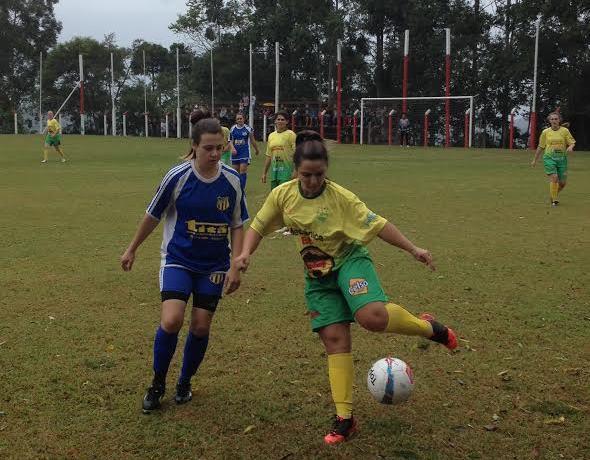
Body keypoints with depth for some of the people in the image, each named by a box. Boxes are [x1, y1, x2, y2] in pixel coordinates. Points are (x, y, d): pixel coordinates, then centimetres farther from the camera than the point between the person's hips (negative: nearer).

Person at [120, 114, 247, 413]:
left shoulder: (232, 181, -7)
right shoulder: (177, 177, -14)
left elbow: (237, 226, 3)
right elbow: (153, 216, -1)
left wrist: (236, 267, -4)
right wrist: (132, 250, 9)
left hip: (214, 265, 3)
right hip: (178, 260, -2)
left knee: (201, 326, 3)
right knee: (171, 321, -18)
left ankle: (184, 383, 28)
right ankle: (157, 385, 6)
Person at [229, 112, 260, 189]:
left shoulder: (248, 129, -3)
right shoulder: (232, 129, 4)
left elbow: (252, 141, 7)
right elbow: (231, 141, 8)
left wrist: (256, 150, 17)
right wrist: (233, 148, -9)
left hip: (245, 152, -3)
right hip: (235, 153, 3)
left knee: (243, 170, -11)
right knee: (236, 170, 8)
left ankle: (242, 188, -10)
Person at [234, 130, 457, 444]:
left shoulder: (339, 197, -18)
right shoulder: (282, 195, -8)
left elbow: (377, 225, -14)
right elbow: (258, 227, 5)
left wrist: (412, 249, -17)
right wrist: (246, 253, -13)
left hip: (349, 260, -4)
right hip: (317, 275, 4)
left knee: (372, 316, -31)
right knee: (335, 341, 0)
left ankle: (429, 328, -2)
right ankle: (344, 418, 8)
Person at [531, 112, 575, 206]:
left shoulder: (565, 130, 3)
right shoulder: (545, 132, 4)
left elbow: (572, 142, 5)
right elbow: (540, 147, 12)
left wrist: (570, 147, -20)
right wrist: (535, 160, 16)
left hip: (562, 158, 2)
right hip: (549, 158, -2)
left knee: (562, 182, 3)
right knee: (554, 178, -17)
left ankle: (554, 195, 31)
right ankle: (553, 200, -5)